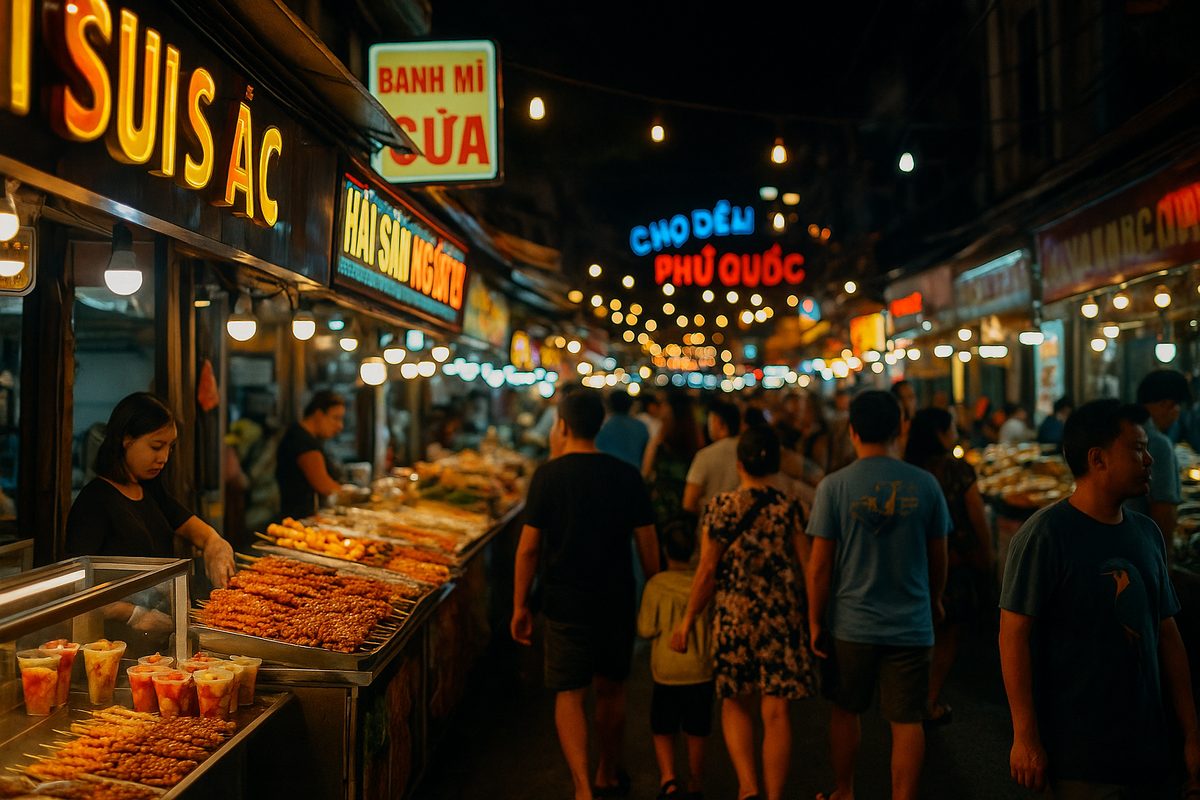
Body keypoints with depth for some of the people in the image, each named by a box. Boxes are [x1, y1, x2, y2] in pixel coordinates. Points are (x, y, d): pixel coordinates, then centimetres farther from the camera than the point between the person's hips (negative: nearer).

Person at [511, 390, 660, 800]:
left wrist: (520, 605, 1)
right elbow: (648, 545, 0)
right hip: (617, 602, 3)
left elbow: (528, 547, -8)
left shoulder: (548, 475, -8)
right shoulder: (626, 475, -2)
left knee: (569, 694, 3)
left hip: (566, 603, -2)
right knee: (611, 690, 18)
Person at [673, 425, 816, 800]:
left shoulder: (720, 507, -6)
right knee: (775, 711, 6)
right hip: (783, 618, 1)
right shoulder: (789, 507, -3)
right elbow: (807, 567, -4)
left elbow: (707, 571, -5)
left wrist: (687, 621, 4)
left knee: (736, 703, 17)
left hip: (734, 615, 0)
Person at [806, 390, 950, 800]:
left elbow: (819, 565, -8)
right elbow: (938, 556, 6)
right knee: (907, 721, 8)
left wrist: (815, 621, 3)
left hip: (851, 624, 0)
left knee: (845, 710, 19)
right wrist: (935, 600, 24)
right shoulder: (925, 485, -5)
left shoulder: (834, 486, -10)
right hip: (912, 624, 0)